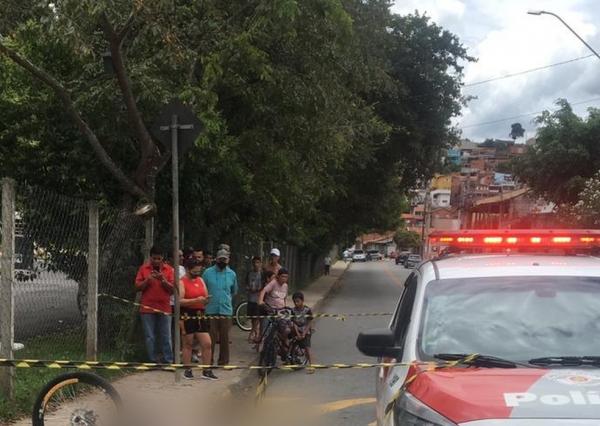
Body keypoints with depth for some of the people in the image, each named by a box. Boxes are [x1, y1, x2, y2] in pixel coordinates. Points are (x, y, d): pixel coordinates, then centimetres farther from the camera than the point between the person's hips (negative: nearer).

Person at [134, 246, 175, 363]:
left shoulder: (168, 269, 6)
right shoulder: (143, 268, 6)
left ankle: (168, 361, 3)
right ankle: (153, 361, 8)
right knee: (150, 337, 2)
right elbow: (137, 287, 3)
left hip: (164, 308, 0)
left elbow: (172, 289, 1)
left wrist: (163, 280, -13)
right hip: (147, 308, 0)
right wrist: (148, 280, -12)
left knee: (166, 337, 0)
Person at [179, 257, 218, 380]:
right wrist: (196, 300, -23)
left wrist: (206, 299, -5)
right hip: (187, 316, -6)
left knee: (207, 344, 1)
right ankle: (187, 371, 14)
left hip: (200, 315, 6)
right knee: (188, 344, 4)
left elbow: (205, 296, 19)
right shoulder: (182, 282, -6)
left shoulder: (200, 280, 15)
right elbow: (180, 301, -16)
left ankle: (207, 371, 8)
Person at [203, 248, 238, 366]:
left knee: (224, 337, 5)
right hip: (211, 310, -2)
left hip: (226, 310, 2)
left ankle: (224, 361, 13)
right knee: (210, 338, -1)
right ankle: (208, 361, 6)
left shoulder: (232, 274, 8)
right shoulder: (208, 272, 0)